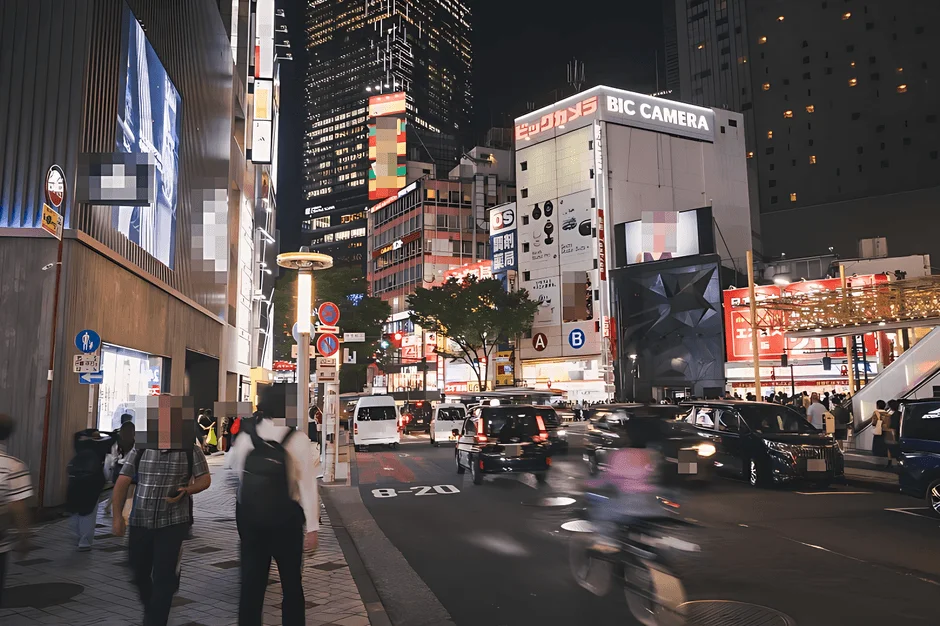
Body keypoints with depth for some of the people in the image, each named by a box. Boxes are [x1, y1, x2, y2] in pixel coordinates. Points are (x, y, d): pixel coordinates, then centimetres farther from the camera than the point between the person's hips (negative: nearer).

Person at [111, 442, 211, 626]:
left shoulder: (191, 450, -5)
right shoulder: (140, 449, -2)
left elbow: (205, 479, 1)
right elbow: (123, 482, -2)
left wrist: (186, 491, -18)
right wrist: (117, 515, -9)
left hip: (173, 522, -3)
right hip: (139, 522, 3)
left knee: (163, 579, -3)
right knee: (139, 573, 17)